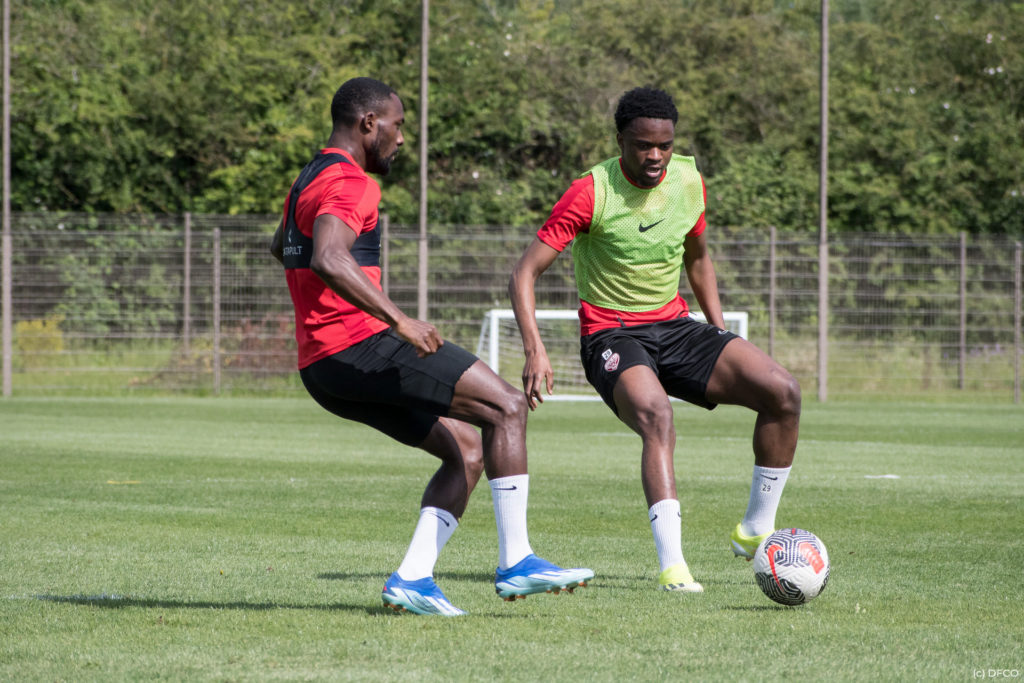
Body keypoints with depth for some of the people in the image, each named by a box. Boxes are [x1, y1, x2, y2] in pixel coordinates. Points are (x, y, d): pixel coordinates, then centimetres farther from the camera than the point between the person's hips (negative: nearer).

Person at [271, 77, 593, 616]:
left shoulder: (309, 181, 22)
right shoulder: (349, 183, -12)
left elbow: (280, 248, 42)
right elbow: (327, 260, -31)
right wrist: (398, 319, -33)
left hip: (321, 368, 11)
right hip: (358, 346, -11)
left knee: (468, 450, 12)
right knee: (507, 407, -9)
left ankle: (412, 578, -1)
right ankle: (515, 562, -13)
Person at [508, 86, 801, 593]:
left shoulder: (688, 181, 3)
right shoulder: (591, 193, -14)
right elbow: (525, 272, -15)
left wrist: (721, 338, 14)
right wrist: (534, 351, -28)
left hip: (675, 327, 6)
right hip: (611, 336, -6)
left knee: (783, 392, -13)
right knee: (658, 419, -36)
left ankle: (756, 532, 2)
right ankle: (672, 565, -41)